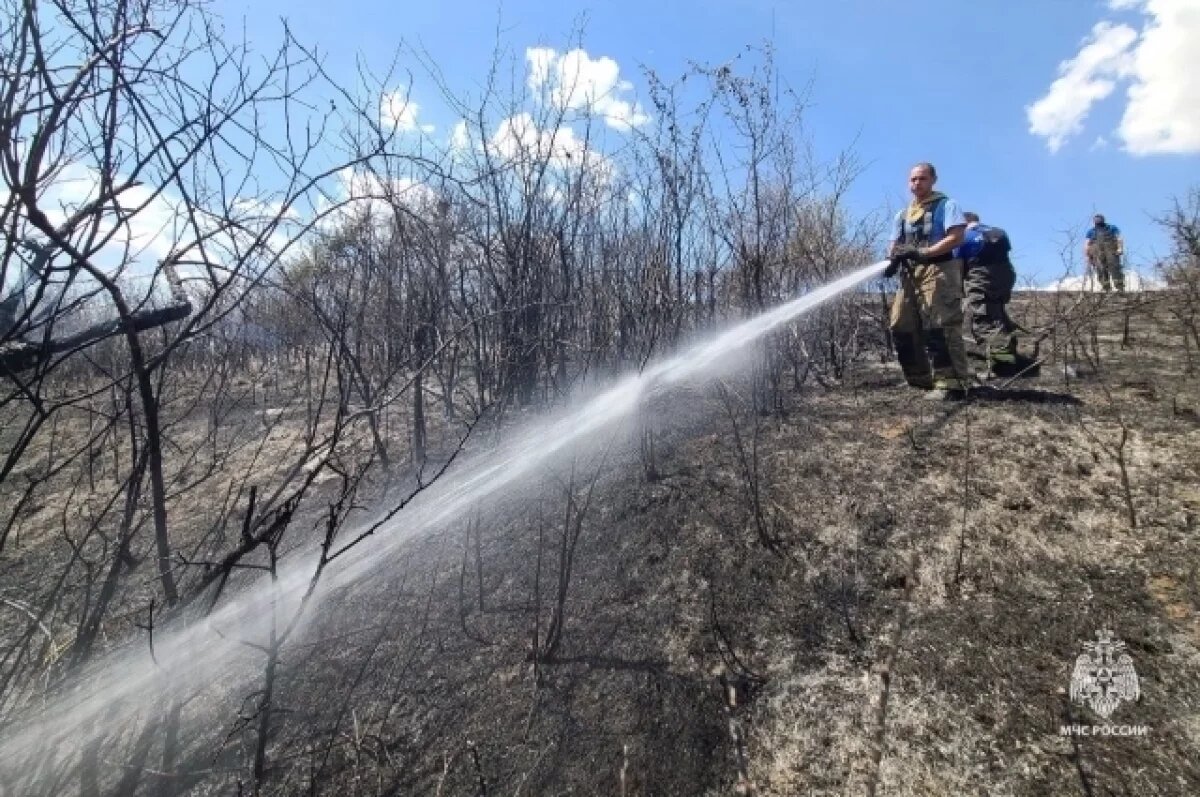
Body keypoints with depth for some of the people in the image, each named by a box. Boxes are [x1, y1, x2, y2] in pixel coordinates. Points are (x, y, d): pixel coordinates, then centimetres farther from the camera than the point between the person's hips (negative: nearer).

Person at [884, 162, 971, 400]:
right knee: (901, 327, 5)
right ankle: (920, 379, 16)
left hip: (938, 271, -7)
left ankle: (951, 383, -14)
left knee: (940, 328, -16)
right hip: (910, 275, 7)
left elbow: (956, 237, -9)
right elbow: (895, 245, 17)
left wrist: (923, 253, -20)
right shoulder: (903, 215, 23)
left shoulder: (946, 205, 4)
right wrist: (892, 261, -6)